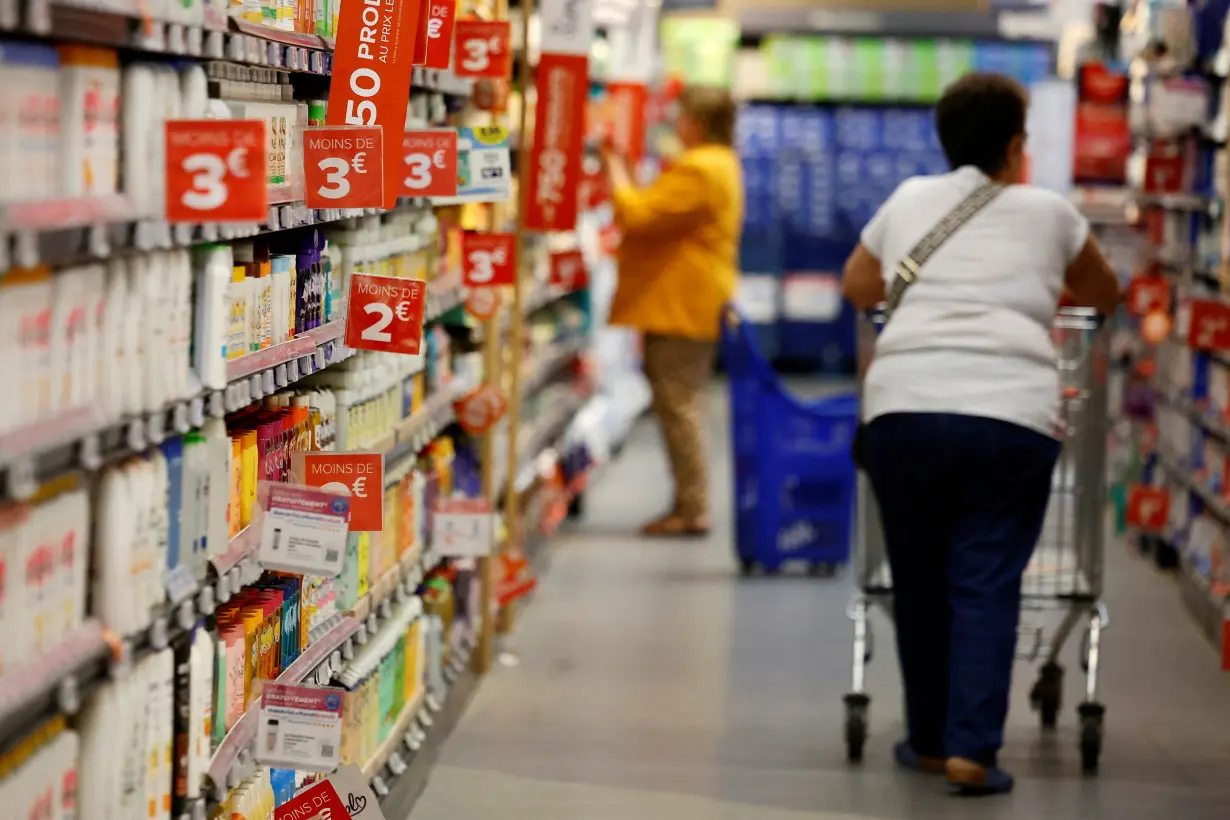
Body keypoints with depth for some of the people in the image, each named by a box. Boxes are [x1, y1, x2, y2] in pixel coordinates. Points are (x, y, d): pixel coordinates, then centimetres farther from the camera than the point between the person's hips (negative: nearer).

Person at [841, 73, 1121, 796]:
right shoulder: (1048, 212, 14)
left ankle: (930, 740, 21)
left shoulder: (909, 200, 18)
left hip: (903, 408, 2)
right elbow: (1106, 297, 31)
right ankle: (972, 748, -8)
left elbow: (858, 288, 33)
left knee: (920, 581, 13)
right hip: (1011, 416, -2)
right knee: (987, 586, 0)